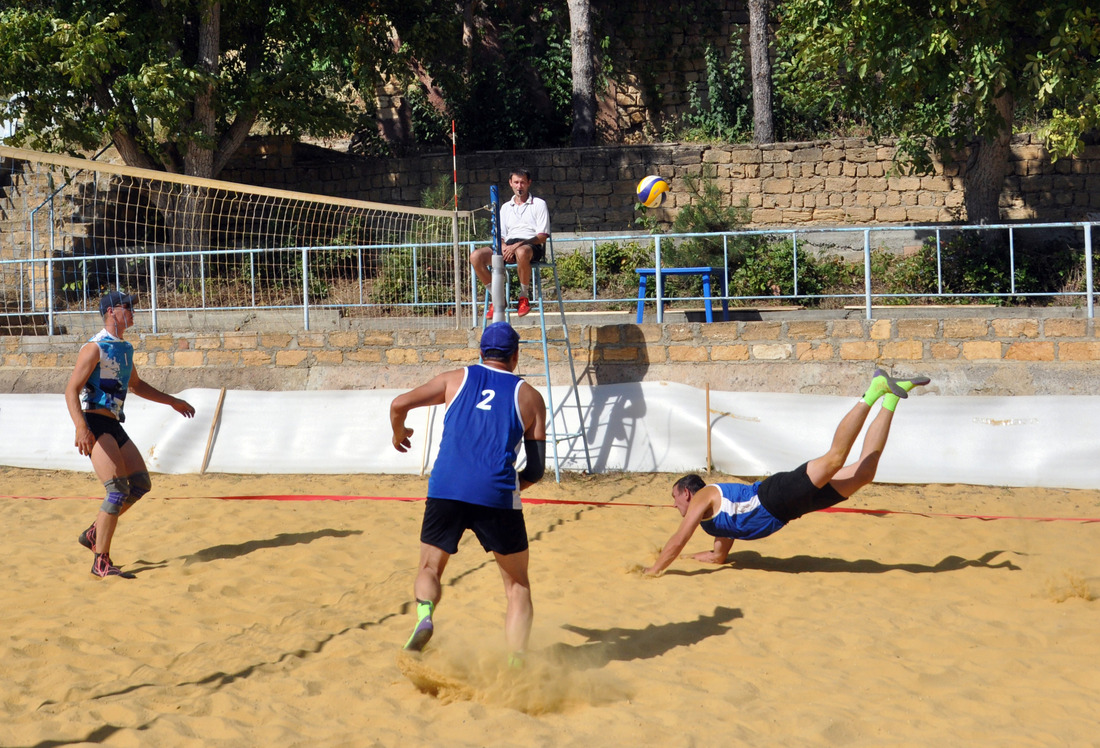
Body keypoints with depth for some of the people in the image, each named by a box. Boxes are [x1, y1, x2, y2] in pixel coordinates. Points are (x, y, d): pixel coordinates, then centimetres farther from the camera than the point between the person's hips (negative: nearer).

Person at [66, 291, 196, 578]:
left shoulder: (125, 349, 16)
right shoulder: (95, 348, -11)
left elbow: (136, 385, 33)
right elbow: (71, 390, -17)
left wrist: (172, 401, 34)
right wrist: (81, 428, -31)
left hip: (114, 425, 9)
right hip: (94, 425, -9)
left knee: (140, 484, 6)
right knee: (118, 491, -16)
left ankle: (94, 533, 18)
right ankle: (101, 563, -11)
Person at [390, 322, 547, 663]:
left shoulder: (456, 379, 16)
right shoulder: (529, 396, 15)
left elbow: (399, 404, 9)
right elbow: (537, 469, 11)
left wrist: (398, 432, 30)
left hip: (446, 489, 1)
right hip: (497, 495, -1)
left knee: (430, 568, 18)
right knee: (518, 586, 13)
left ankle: (425, 613, -14)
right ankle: (518, 665, 0)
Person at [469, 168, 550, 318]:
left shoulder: (539, 204, 9)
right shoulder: (505, 207, 24)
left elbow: (542, 236, -2)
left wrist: (518, 244, -16)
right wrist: (503, 246, -7)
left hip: (532, 246, -5)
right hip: (508, 246, 5)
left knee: (522, 252, -44)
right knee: (475, 256, -22)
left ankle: (524, 297, -23)